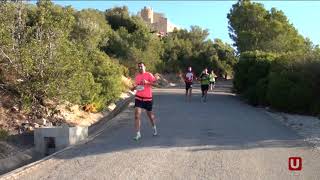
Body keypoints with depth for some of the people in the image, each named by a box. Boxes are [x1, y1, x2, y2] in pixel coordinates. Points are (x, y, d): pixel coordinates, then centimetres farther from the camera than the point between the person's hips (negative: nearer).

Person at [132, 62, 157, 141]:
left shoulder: (149, 75, -5)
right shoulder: (137, 76, 10)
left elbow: (155, 82, -15)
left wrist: (147, 82, -29)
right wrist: (135, 87, -2)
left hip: (147, 98, -3)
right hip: (138, 98, 3)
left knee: (150, 114, 15)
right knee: (137, 115, -11)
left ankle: (154, 127, 43)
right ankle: (138, 134, -6)